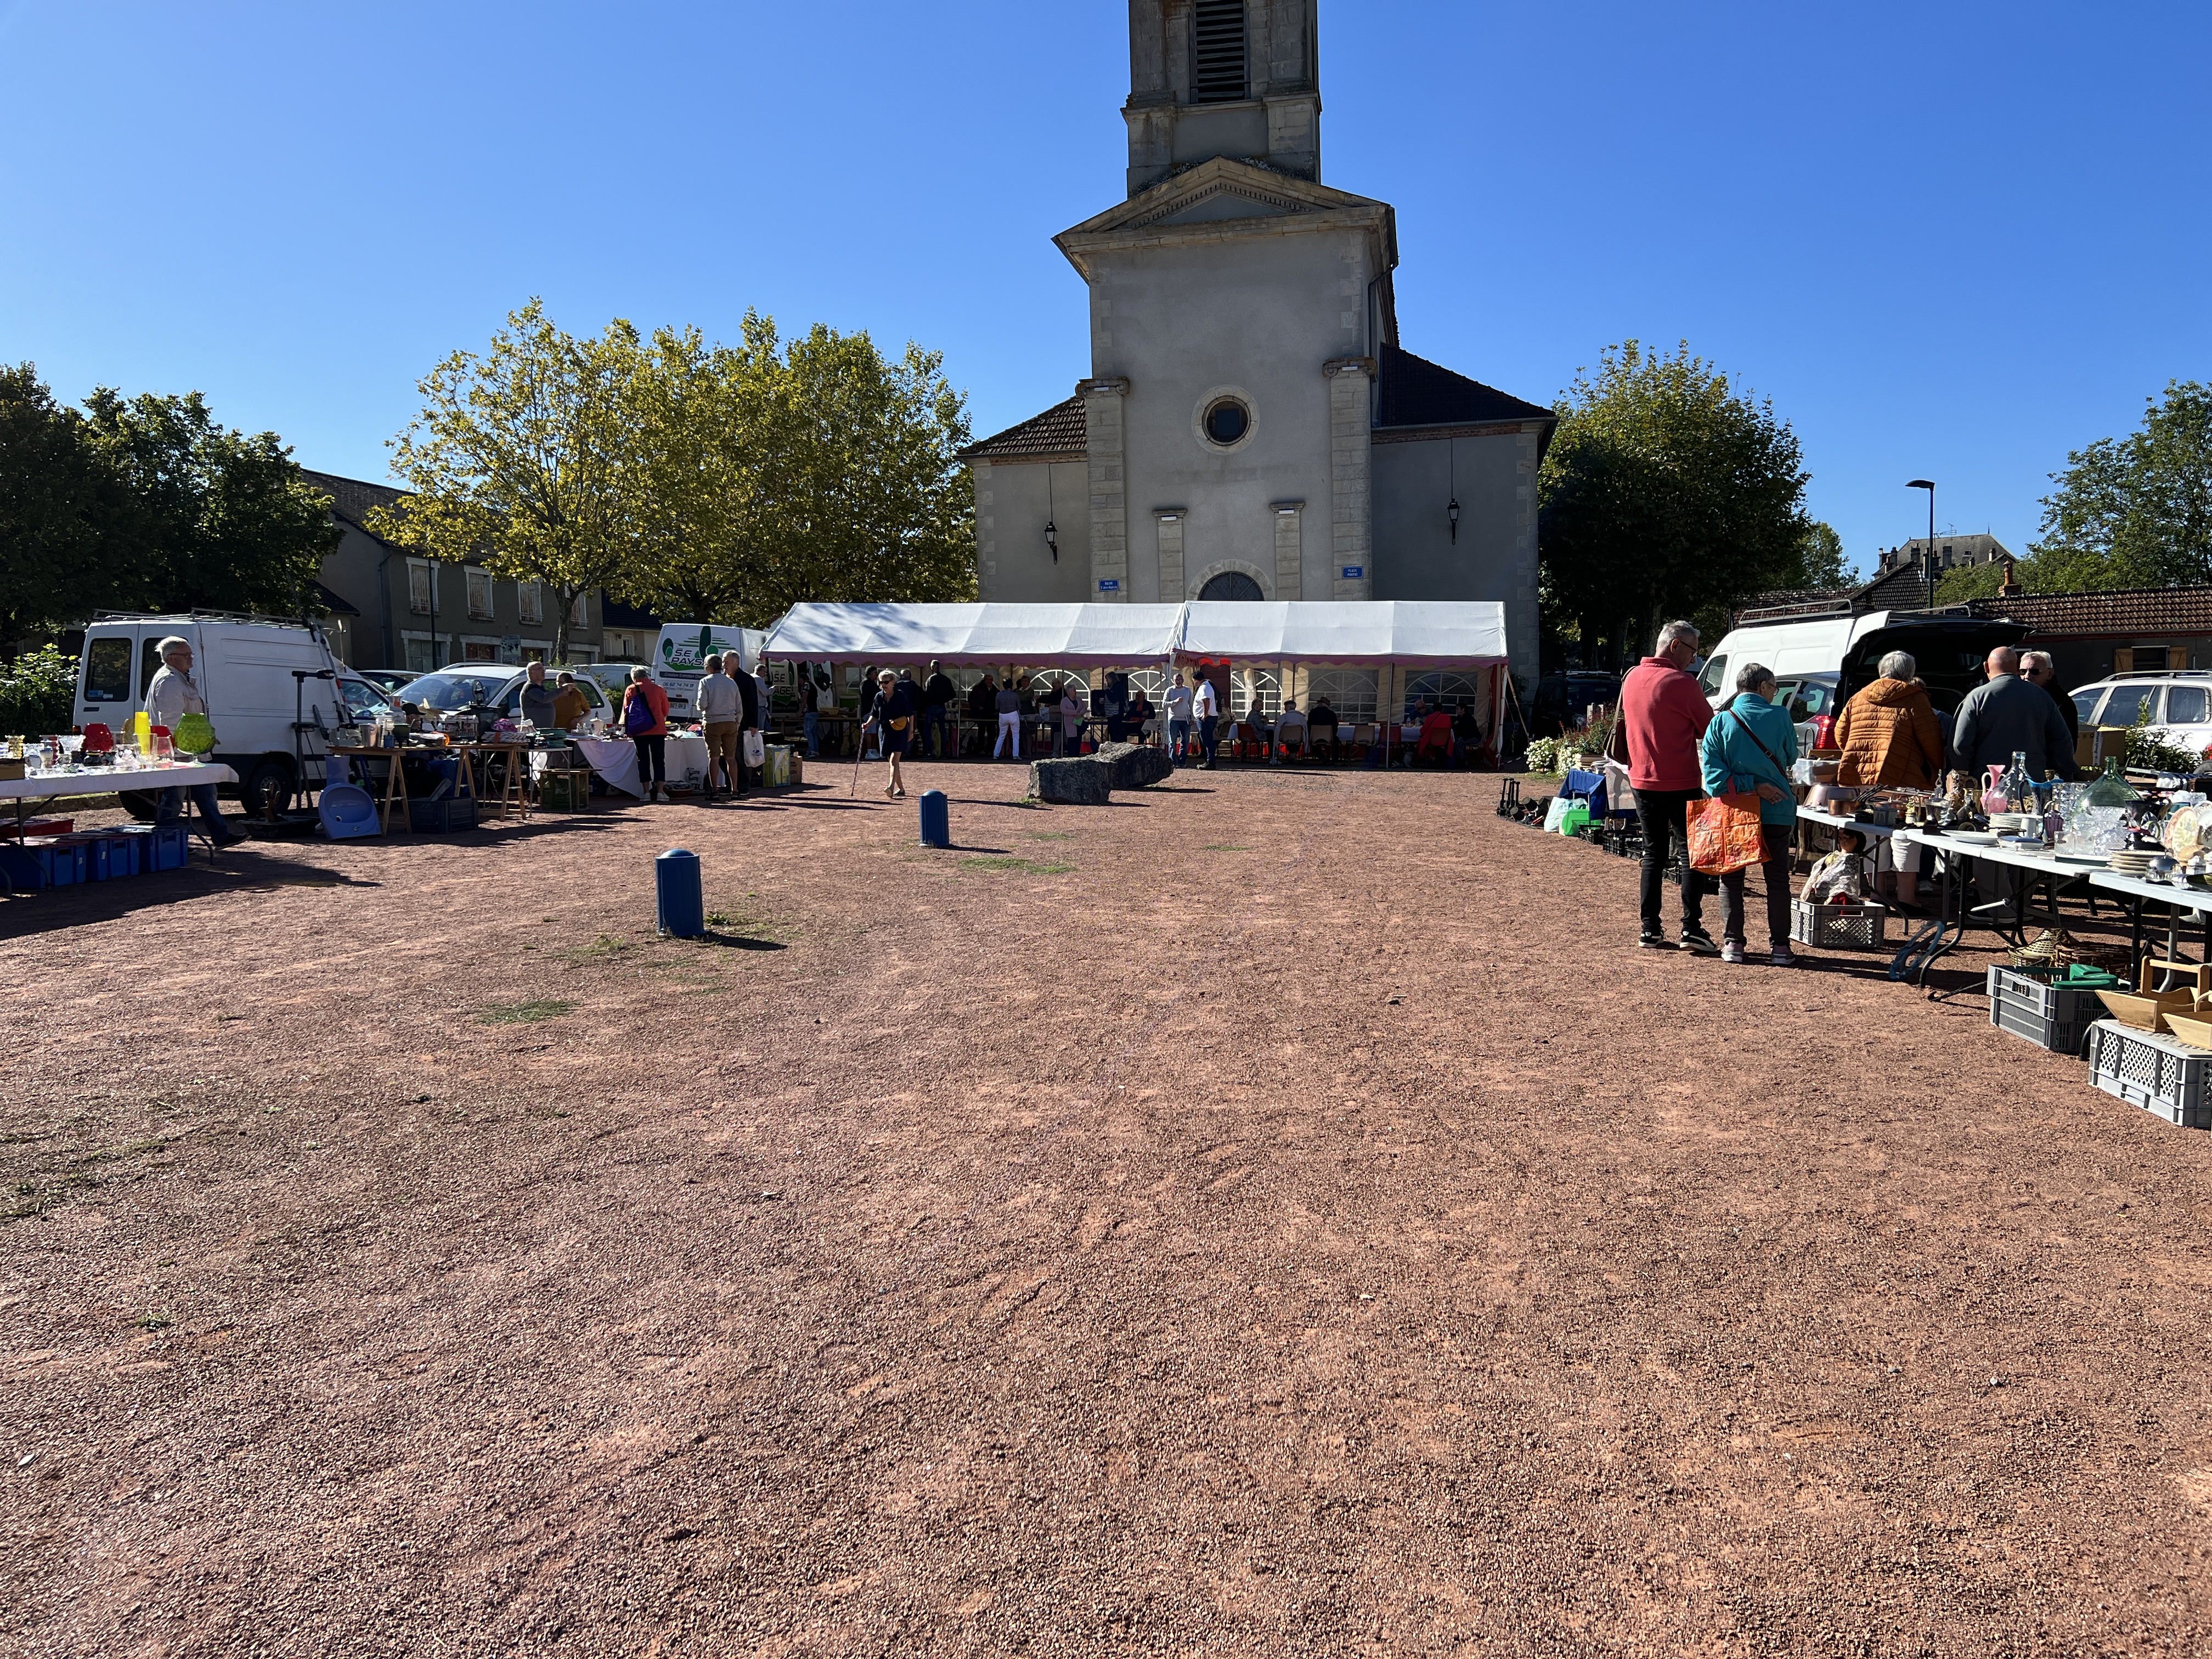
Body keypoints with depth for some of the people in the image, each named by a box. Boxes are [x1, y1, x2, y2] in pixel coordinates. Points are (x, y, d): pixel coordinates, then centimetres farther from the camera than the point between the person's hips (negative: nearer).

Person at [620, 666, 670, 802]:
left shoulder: (630, 690, 3)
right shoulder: (659, 690, 3)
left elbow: (626, 711, 9)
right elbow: (666, 711, 11)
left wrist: (627, 730, 22)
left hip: (639, 731, 0)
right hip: (658, 730, 0)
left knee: (643, 761, 5)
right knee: (659, 760, 4)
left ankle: (646, 792, 2)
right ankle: (661, 791, -2)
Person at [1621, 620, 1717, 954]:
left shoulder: (1631, 678, 7)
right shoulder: (1681, 683, -14)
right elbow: (1709, 730, -6)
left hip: (1642, 781, 6)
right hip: (1681, 784, -6)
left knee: (1654, 854, 12)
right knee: (1690, 854, 2)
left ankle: (1650, 930, 12)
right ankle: (1691, 928, -2)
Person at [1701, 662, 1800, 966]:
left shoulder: (1720, 722, -5)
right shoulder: (1780, 716, -5)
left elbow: (1714, 775, -13)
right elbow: (1790, 759, 9)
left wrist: (1750, 785, -11)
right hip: (1776, 812, 0)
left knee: (1731, 878, 10)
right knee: (1777, 879, 9)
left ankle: (1732, 944, 9)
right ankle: (1779, 947, 10)